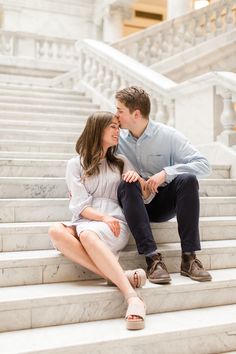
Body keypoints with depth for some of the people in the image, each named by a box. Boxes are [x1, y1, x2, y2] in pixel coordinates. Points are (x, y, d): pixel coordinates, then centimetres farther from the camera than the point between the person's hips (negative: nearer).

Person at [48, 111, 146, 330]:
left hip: (115, 224, -1)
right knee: (56, 231, -34)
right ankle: (120, 276, -42)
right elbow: (79, 205, 3)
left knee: (87, 235, -37)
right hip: (84, 223, 1)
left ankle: (132, 297, -50)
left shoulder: (121, 163, 21)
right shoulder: (76, 164, 15)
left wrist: (138, 178, -2)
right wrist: (103, 218, -16)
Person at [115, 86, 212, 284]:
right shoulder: (118, 138, 0)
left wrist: (166, 173, -24)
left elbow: (204, 165, -13)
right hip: (135, 205, 1)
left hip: (162, 203, -1)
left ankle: (189, 257, -30)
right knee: (127, 184, -32)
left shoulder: (168, 136, -6)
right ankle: (153, 258, -39)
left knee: (188, 179, -29)